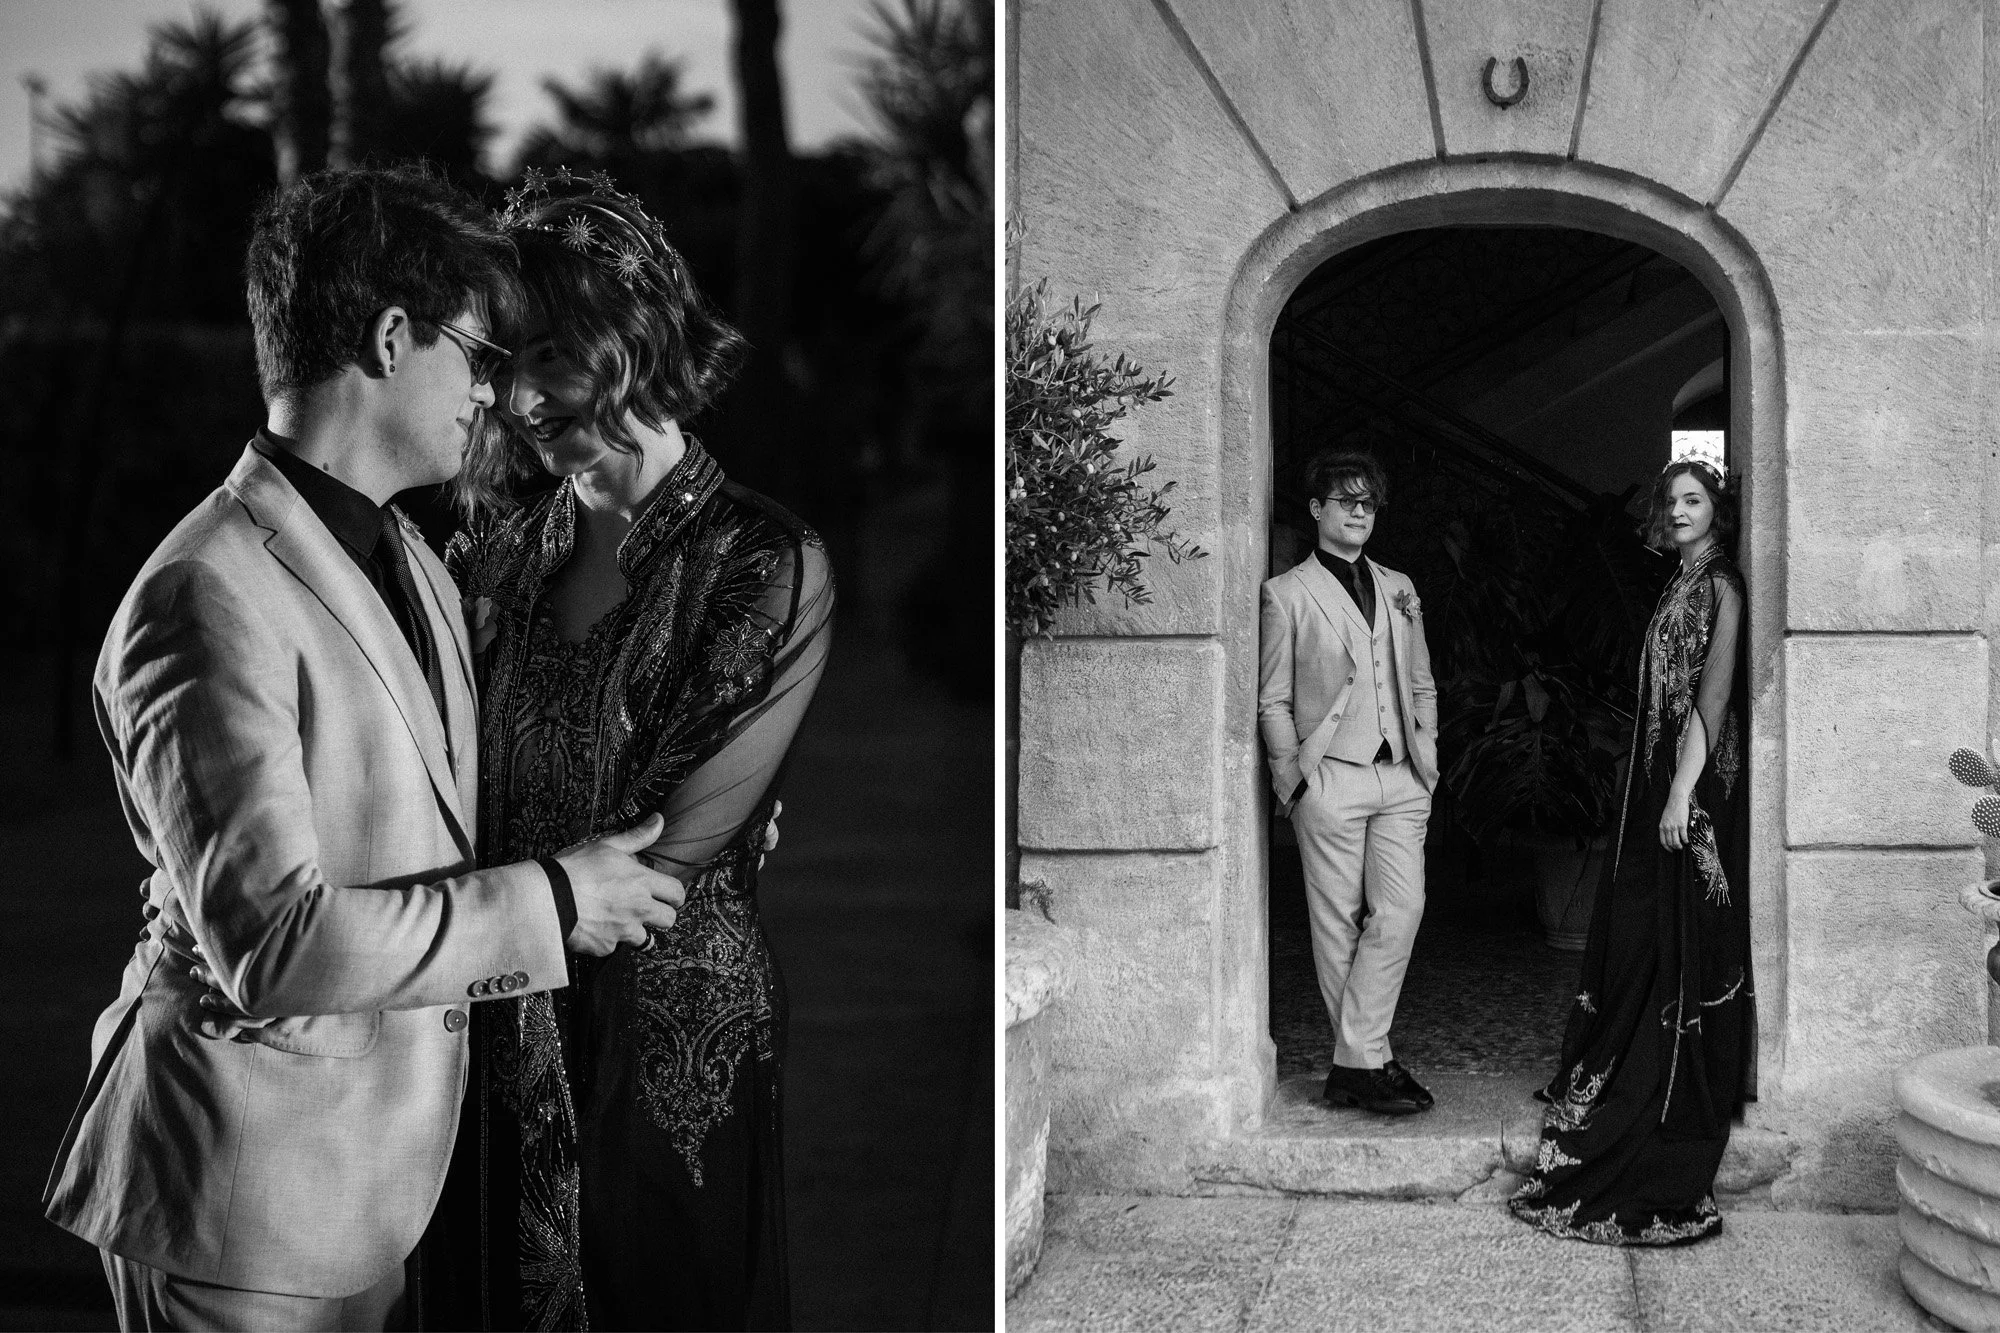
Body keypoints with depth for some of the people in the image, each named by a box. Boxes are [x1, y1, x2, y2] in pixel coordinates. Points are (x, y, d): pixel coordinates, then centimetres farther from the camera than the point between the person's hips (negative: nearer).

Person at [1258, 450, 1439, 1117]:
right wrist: (1295, 780, -6)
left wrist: (1426, 761, 11)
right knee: (1339, 925, -2)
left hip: (1400, 781, 4)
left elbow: (1422, 686, 21)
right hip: (1331, 778, -4)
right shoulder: (1286, 593, 3)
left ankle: (1354, 1061, -1)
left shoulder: (1397, 588, 18)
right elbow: (1272, 703, 1)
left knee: (1402, 910, -7)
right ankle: (1368, 1062, 7)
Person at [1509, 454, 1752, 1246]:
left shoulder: (1720, 587, -8)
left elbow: (1714, 697, -16)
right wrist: (1663, 791, 12)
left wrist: (1684, 793, -21)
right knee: (1642, 946, 11)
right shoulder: (1682, 587, 17)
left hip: (1697, 789, -9)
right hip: (1659, 783, 9)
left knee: (1685, 951, -5)